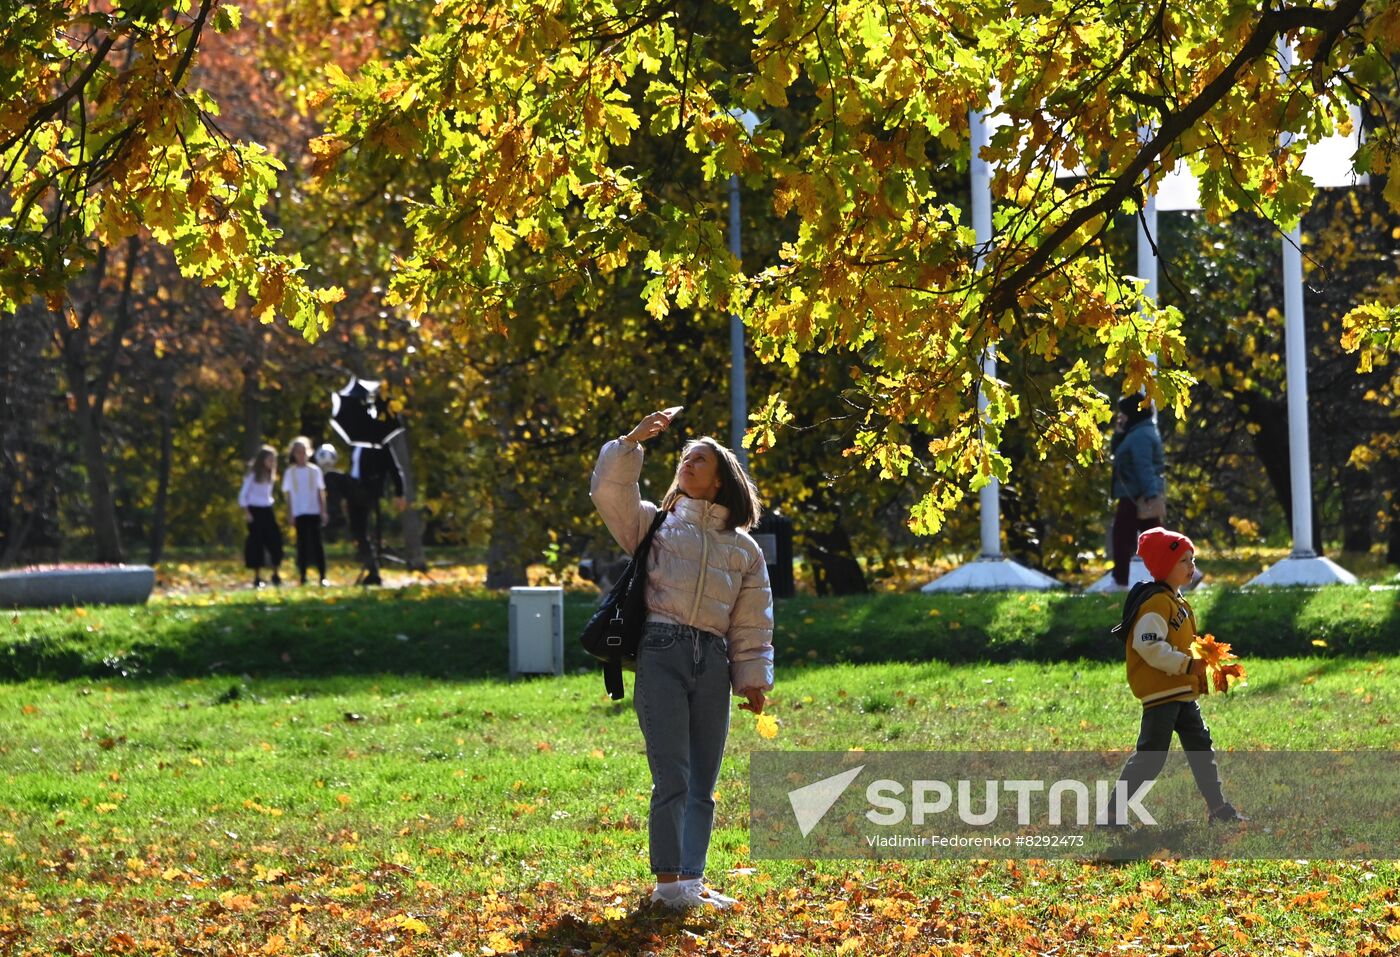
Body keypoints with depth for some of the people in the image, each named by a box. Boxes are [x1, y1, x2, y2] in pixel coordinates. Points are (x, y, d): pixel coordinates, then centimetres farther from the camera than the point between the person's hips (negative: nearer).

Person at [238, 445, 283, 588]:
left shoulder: (270, 476, 10)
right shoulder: (253, 475, -8)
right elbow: (243, 494, -7)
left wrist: (270, 503, 10)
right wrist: (246, 512, -14)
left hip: (267, 510, 6)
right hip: (254, 510, -6)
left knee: (274, 539, -2)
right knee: (256, 542, -3)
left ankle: (275, 575, 6)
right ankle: (257, 577, 3)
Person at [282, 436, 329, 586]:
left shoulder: (315, 470, 5)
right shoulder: (290, 472, 5)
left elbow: (321, 493, 8)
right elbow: (288, 495, 7)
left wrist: (323, 511, 2)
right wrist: (290, 515, 2)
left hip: (314, 512, 0)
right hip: (299, 513, 0)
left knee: (317, 542, -4)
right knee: (302, 544, 1)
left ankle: (322, 576, -4)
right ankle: (303, 576, 4)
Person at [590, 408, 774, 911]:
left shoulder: (744, 547, 19)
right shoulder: (655, 522, 14)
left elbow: (753, 623, 16)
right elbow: (608, 492, -2)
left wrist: (754, 678, 9)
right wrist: (633, 441, -7)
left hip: (713, 662, 3)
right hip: (662, 654, -3)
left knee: (703, 785, 4)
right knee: (673, 779, -11)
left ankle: (692, 881, 8)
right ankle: (667, 882, -9)